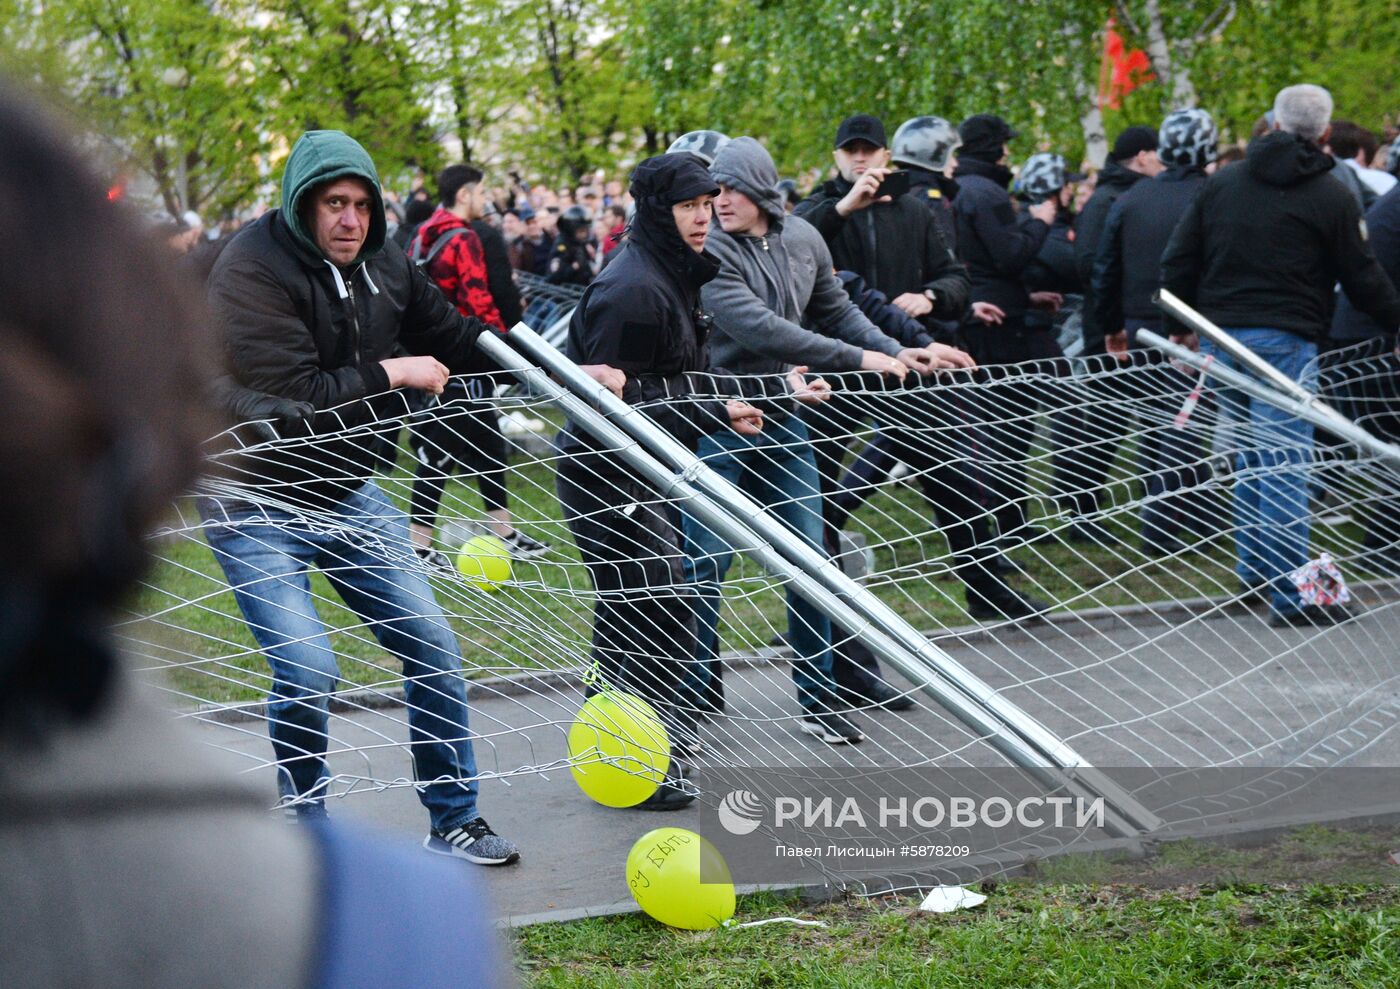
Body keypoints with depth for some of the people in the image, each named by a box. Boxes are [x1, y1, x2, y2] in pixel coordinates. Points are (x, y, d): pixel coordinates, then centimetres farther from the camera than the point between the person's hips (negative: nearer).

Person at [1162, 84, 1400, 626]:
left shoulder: (1220, 183, 10)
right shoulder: (1331, 197, -2)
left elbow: (1178, 263, 9)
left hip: (1220, 336, 5)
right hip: (1284, 341, -5)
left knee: (1251, 457, 18)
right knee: (1284, 464, -6)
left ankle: (1253, 567, 25)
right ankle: (1289, 594, -6)